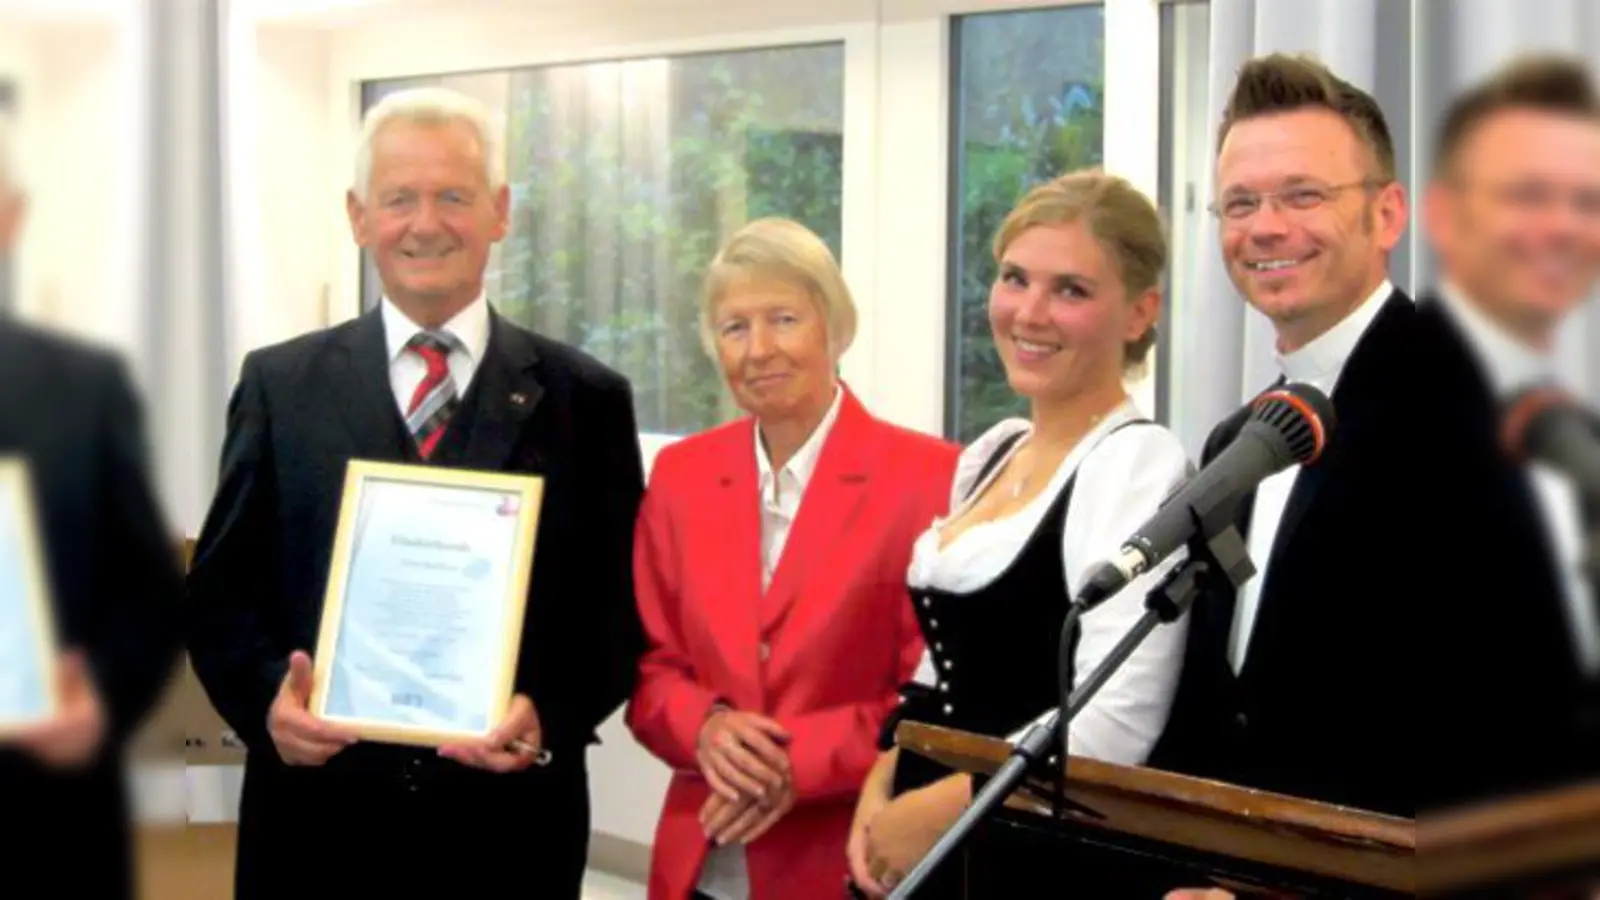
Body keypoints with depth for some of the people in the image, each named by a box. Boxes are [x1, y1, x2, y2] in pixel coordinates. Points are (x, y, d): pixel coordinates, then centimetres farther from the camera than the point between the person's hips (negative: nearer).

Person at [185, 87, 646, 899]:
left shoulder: (585, 399, 3)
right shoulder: (279, 383, 6)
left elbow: (620, 608, 2)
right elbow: (220, 589, 6)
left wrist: (550, 718, -15)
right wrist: (268, 698, -12)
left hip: (507, 828, 0)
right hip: (318, 822, 1)